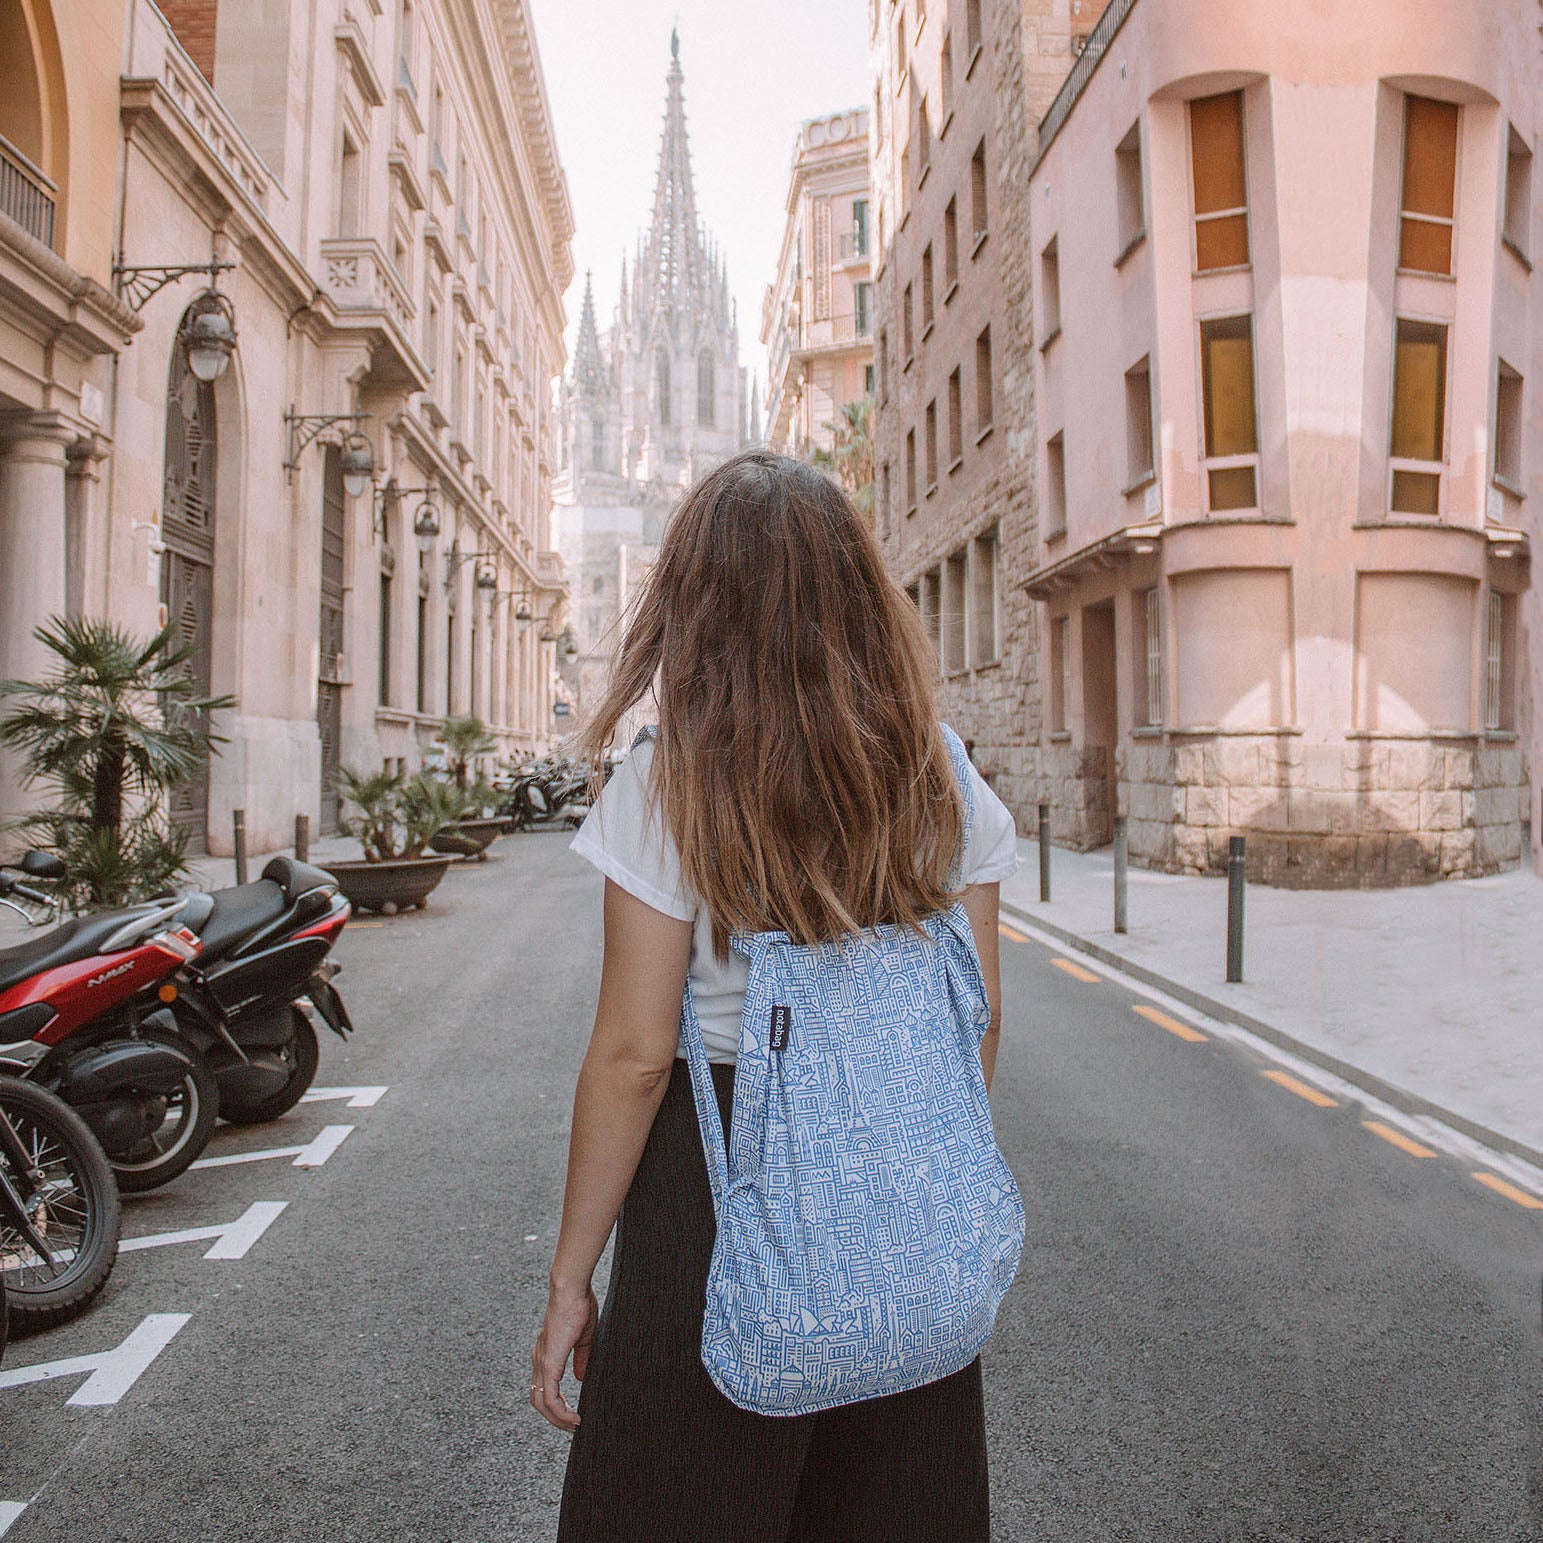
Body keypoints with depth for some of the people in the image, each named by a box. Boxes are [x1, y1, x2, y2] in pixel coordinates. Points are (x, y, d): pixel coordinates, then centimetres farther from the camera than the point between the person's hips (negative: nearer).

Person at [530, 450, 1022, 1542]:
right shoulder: (941, 779, -2)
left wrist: (570, 1280, -3)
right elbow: (978, 1020, 3)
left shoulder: (668, 787, -13)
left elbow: (634, 1056, -13)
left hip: (718, 1172, -3)